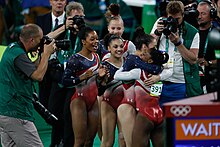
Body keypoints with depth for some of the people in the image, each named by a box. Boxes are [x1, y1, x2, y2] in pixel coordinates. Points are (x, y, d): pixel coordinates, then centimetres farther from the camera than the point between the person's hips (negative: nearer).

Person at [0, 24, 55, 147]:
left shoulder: (12, 48, 14)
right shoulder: (18, 55, -19)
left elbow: (32, 69, 22)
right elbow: (38, 75, -23)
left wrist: (45, 54, 12)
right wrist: (46, 54, -11)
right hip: (15, 114, -11)